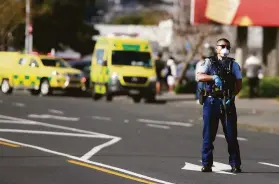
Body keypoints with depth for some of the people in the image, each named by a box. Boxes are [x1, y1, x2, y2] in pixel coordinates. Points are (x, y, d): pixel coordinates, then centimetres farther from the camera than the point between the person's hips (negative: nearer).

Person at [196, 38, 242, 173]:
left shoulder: (233, 65, 12)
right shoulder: (209, 62, 7)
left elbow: (239, 84, 8)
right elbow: (199, 77, -8)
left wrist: (232, 96, -8)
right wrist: (214, 77, -24)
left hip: (227, 102, 1)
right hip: (211, 101, -1)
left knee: (231, 134, -2)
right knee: (208, 134, -1)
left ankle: (235, 164, 1)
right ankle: (207, 164, 5)